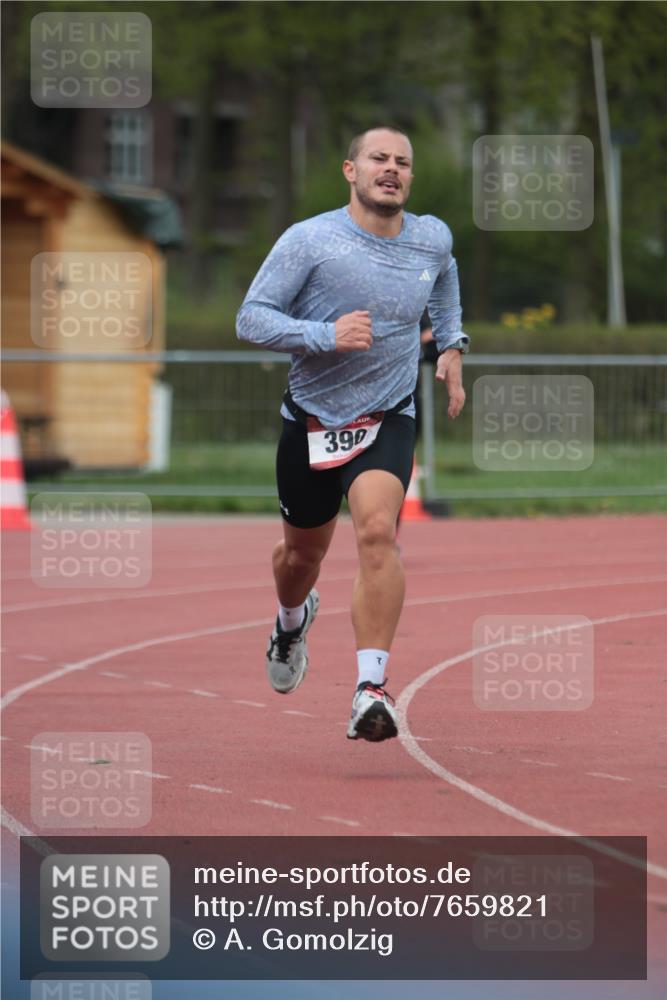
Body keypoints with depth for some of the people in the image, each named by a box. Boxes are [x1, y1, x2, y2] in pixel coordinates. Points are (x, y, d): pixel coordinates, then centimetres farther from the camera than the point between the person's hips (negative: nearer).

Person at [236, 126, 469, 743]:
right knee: (303, 552, 15)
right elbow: (250, 319, -14)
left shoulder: (433, 239, 0)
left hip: (389, 419, 0)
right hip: (312, 418, 0)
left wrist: (452, 344, 15)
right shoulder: (309, 241, -12)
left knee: (377, 531, -25)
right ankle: (293, 620, 54)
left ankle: (372, 689, -29)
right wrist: (326, 335, -27)